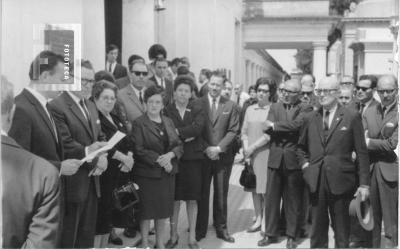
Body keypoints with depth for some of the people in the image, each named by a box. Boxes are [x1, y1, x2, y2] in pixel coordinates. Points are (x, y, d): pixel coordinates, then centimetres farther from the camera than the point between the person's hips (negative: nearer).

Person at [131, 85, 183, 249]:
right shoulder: (139, 123, -6)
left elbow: (179, 145, 8)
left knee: (163, 211, 11)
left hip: (167, 173, 5)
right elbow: (138, 150, -14)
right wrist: (158, 159, -19)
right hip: (147, 174, -5)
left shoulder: (168, 122, 11)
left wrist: (170, 155, -12)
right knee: (147, 211, 3)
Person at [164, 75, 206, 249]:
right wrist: (186, 136, -16)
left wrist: (178, 132, -16)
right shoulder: (167, 111, 3)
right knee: (174, 198, 3)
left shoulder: (197, 110, 6)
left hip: (193, 158, 1)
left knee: (192, 199, 5)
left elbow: (198, 127, -12)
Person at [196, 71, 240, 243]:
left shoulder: (230, 106, 5)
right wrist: (205, 148, -11)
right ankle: (200, 229, 13)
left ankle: (221, 228, 16)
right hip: (202, 155, -1)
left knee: (221, 195, 7)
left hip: (223, 156, 1)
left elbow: (233, 131, 0)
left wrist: (218, 148, -11)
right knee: (202, 194, 4)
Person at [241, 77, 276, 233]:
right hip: (250, 154, 5)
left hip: (265, 153, -5)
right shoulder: (250, 109, 12)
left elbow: (270, 134, -10)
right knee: (254, 187, 8)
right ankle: (258, 219, 16)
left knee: (266, 188, -3)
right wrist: (246, 148, -2)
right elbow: (244, 131, 13)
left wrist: (253, 147, -10)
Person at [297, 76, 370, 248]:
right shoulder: (311, 118, 9)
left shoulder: (352, 117, -2)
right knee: (317, 228, 8)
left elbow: (361, 153, -3)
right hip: (316, 181, 3)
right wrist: (305, 165, 5)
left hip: (340, 181, -3)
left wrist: (364, 184, -6)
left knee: (341, 228, 8)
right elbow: (301, 147, 22)